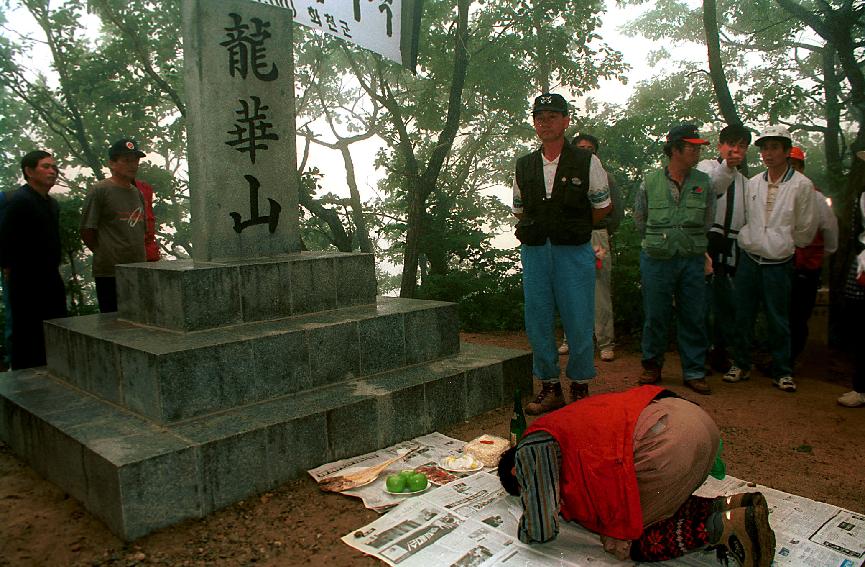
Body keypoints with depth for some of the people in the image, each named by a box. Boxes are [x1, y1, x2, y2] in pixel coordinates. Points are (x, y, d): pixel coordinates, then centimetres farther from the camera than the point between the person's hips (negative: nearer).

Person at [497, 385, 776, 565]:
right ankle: (730, 506, 11)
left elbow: (541, 530, 3)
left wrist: (524, 528, 25)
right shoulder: (562, 426, 33)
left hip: (666, 440, -10)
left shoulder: (531, 449, 8)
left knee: (620, 541, 7)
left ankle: (721, 527, -6)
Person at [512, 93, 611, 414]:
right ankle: (549, 388, 19)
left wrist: (571, 229, 7)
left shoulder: (587, 163, 1)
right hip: (534, 252, 3)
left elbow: (602, 207, 9)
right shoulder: (524, 166, 11)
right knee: (537, 321, 6)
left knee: (578, 322, -1)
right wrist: (535, 232, 9)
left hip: (574, 252, -3)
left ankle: (580, 387, 16)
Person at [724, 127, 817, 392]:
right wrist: (752, 241, 9)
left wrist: (781, 244, 10)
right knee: (743, 316, 9)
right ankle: (741, 364, 23)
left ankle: (782, 371, 19)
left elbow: (805, 230, 1)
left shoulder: (802, 185, -6)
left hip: (778, 264, -3)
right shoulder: (752, 183, 6)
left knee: (778, 320, 5)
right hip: (748, 259, 4)